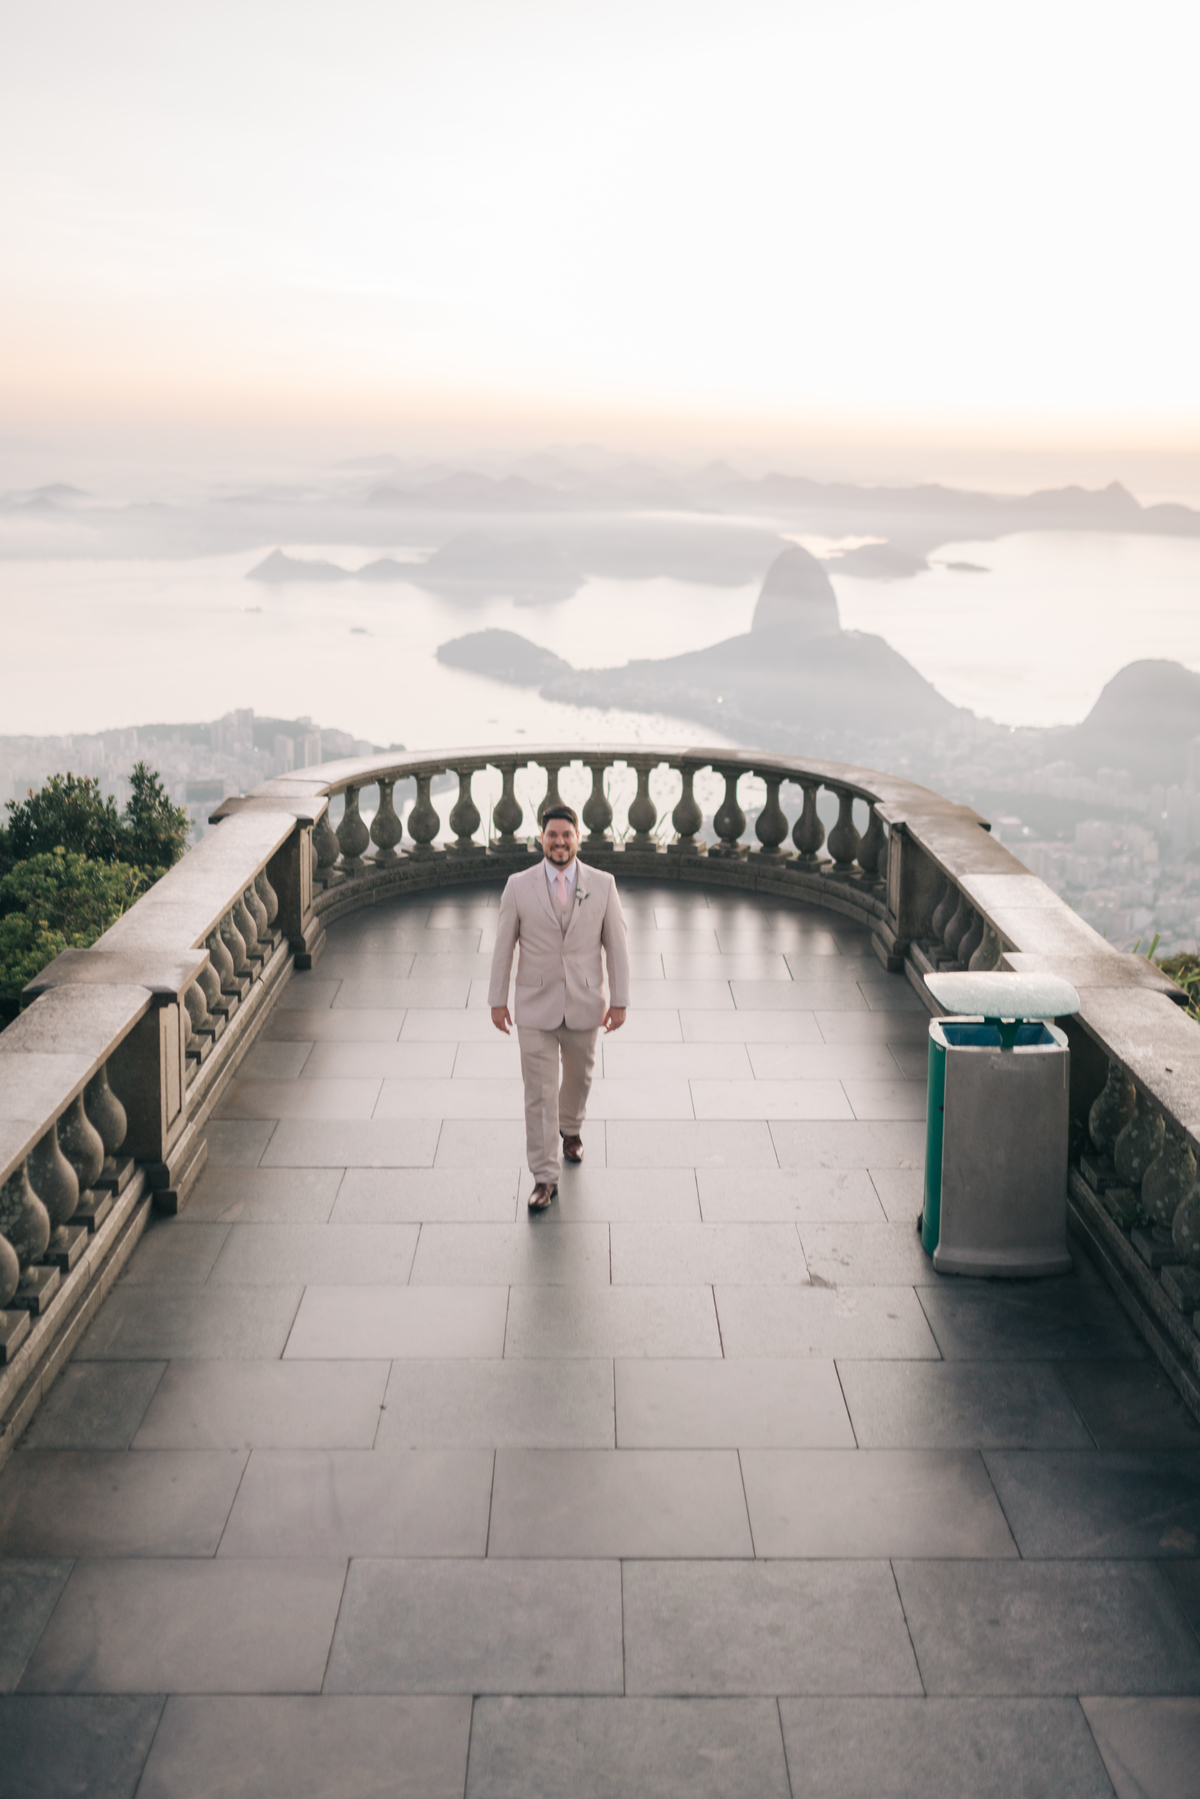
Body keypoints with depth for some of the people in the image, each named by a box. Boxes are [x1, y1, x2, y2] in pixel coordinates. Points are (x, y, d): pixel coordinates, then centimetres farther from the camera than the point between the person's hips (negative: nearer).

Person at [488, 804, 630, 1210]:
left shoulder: (602, 884, -5)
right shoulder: (519, 886, -6)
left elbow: (616, 945, 0)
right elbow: (503, 945, 1)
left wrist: (619, 1001, -2)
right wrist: (497, 1000, 1)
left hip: (585, 1005, 2)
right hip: (536, 1008, -1)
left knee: (579, 1077, 21)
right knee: (539, 1093, -1)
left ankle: (570, 1130, 51)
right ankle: (545, 1177, 5)